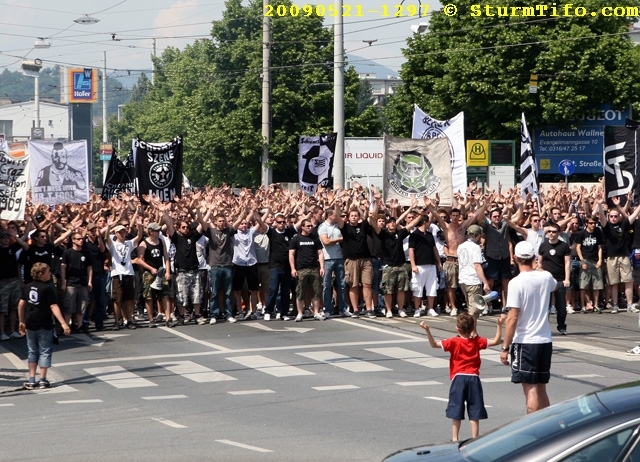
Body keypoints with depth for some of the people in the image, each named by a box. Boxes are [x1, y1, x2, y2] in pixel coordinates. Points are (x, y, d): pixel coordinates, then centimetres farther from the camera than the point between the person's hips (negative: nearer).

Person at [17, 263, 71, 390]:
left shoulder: (27, 287, 5)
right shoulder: (48, 288, -12)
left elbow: (21, 304, 6)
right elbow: (53, 307, -17)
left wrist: (22, 322, 17)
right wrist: (63, 323, -20)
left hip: (30, 324, 5)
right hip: (44, 325, -5)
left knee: (32, 352, 14)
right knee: (45, 351, 5)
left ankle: (31, 380, 10)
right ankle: (42, 380, 5)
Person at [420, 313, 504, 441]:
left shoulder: (454, 342, -6)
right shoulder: (477, 341, 2)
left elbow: (434, 344, -14)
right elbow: (496, 341, 7)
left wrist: (427, 331, -17)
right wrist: (499, 325, 9)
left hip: (458, 378, -2)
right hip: (473, 378, 2)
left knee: (457, 411, 5)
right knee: (474, 411, 6)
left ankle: (455, 437, 7)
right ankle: (475, 438, 4)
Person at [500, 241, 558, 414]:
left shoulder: (516, 283, -15)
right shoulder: (545, 277, 3)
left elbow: (512, 318, -17)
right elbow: (556, 285, 31)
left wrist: (505, 347, -11)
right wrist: (539, 269, 45)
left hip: (525, 342, -6)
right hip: (545, 341, 6)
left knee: (531, 391, -4)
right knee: (541, 390, 15)